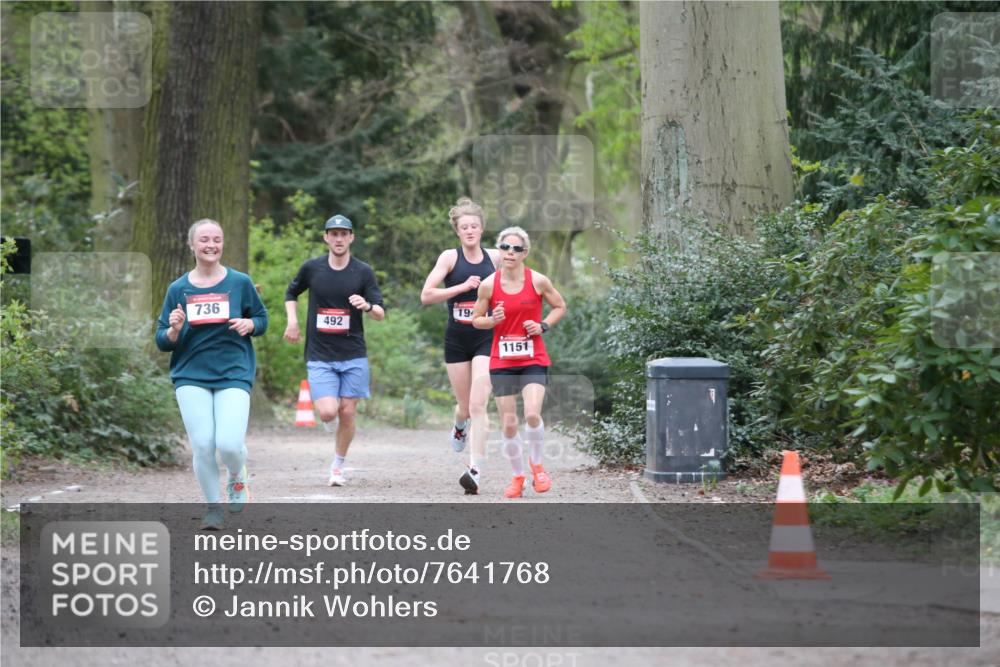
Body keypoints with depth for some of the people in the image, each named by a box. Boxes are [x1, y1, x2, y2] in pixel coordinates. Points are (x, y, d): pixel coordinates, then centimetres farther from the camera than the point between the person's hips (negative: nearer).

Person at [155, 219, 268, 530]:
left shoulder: (240, 282, 3)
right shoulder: (178, 289, 5)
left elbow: (262, 319, 14)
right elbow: (162, 341, 8)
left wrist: (249, 324, -8)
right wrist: (174, 330, -14)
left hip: (234, 373, -1)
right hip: (191, 376, 1)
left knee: (229, 444, -17)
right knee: (202, 445, -9)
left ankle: (238, 478, 19)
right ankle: (213, 508, 12)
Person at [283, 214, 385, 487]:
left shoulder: (363, 272, 0)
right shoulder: (312, 268, 2)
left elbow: (381, 314, -2)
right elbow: (291, 293, 21)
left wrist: (368, 306, -24)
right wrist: (292, 320, 6)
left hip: (353, 356, 1)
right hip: (319, 357, -1)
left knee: (347, 413, 1)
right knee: (328, 412, -15)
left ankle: (338, 467, 20)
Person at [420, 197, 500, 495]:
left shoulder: (495, 257, 3)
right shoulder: (450, 257, -2)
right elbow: (426, 295, -11)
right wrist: (463, 287, -18)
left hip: (486, 339, -1)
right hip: (457, 339, 1)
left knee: (478, 405, -14)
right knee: (465, 404, 12)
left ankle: (475, 470, -18)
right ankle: (460, 427, 49)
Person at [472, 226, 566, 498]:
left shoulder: (538, 281, -5)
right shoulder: (488, 285, -3)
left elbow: (560, 307, 10)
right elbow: (476, 320, 8)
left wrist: (543, 326, -6)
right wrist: (493, 320, -13)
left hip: (534, 360, -1)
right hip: (502, 362, 2)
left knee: (532, 414, -20)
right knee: (508, 424, 2)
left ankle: (536, 464, 6)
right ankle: (518, 476, 21)